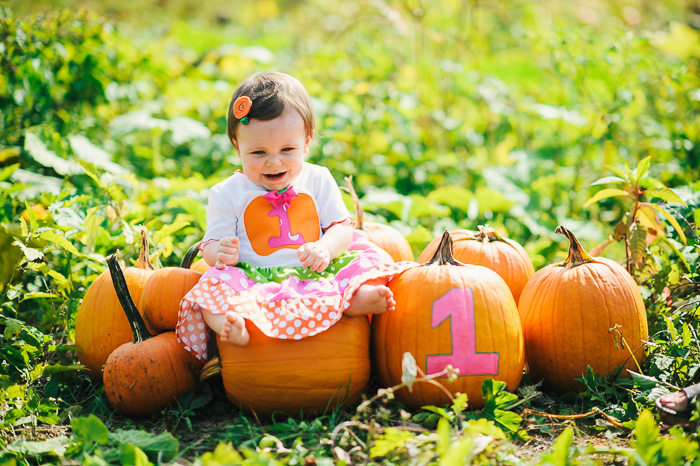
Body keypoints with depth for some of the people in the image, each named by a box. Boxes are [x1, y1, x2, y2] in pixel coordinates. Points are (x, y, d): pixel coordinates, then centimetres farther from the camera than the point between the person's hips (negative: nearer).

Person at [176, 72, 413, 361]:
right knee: (215, 283, -31)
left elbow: (342, 227, 8)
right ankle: (234, 328, -59)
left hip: (314, 273, 2)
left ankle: (355, 299, -46)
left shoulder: (318, 180, 10)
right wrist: (221, 253, -20)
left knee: (371, 258, -18)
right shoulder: (227, 194, 6)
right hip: (254, 280, -2)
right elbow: (212, 245, 6)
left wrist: (326, 247, -15)